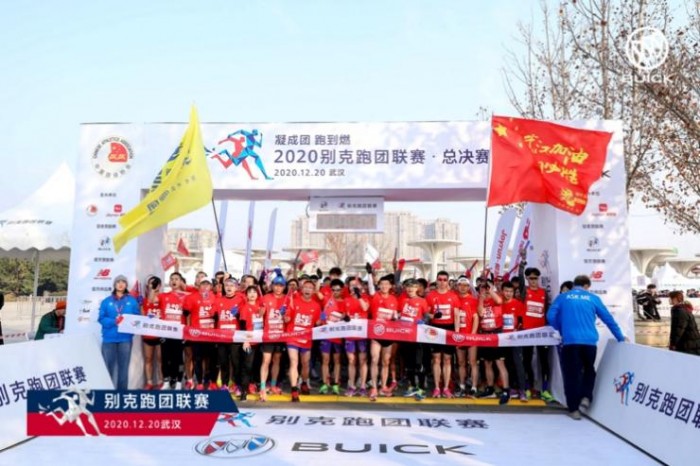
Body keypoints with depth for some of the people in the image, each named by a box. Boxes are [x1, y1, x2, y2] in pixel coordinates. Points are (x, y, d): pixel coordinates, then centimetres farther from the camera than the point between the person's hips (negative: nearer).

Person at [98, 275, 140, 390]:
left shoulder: (132, 301, 8)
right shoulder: (106, 301, 7)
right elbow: (101, 318, -1)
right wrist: (114, 321, -17)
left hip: (125, 338, 0)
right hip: (109, 338, 0)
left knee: (123, 366, 4)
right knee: (109, 366, 2)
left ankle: (122, 391, 10)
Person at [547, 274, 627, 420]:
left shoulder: (563, 297, 10)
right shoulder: (593, 298, 11)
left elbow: (551, 316, 2)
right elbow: (608, 318, 14)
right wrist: (620, 337, 25)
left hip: (570, 341, -1)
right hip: (589, 341, 1)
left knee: (572, 374, 6)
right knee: (589, 370, 23)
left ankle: (574, 408, 9)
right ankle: (586, 397, 8)